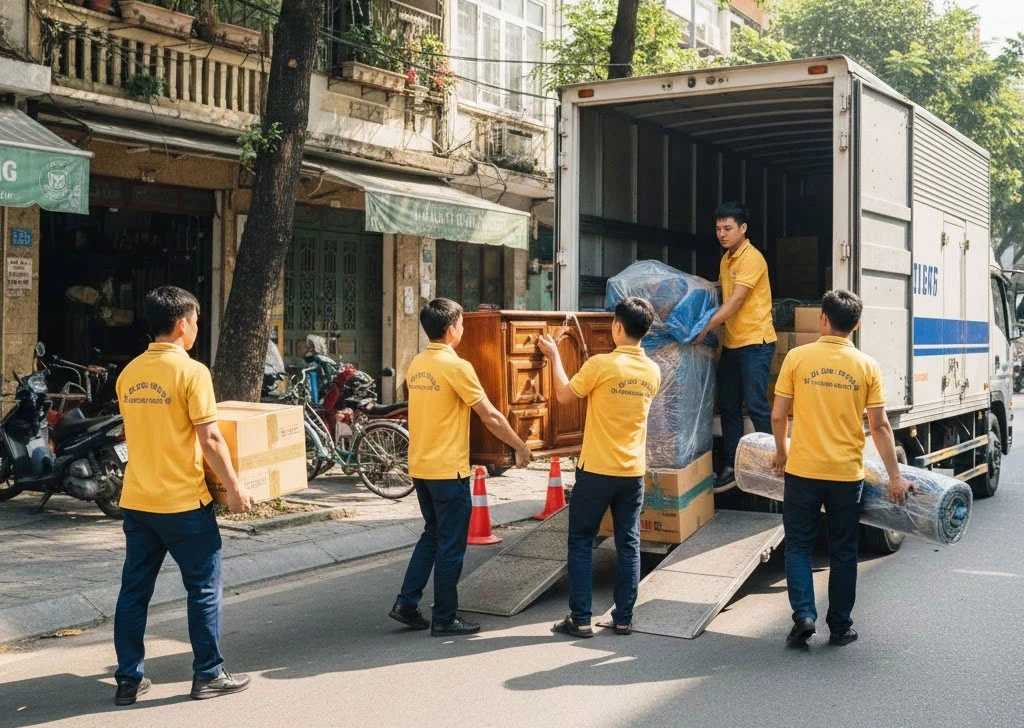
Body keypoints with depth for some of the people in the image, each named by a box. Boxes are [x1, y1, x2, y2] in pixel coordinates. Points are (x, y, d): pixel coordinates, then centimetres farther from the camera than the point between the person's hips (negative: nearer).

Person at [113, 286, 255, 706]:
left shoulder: (129, 374, 7)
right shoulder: (191, 372, -13)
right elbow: (210, 440, -16)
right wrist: (234, 488, -8)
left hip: (136, 501, 7)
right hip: (182, 502, -6)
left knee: (134, 590, 11)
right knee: (203, 589, 6)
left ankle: (129, 680, 17)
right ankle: (209, 676, 13)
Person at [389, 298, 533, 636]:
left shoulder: (416, 365, 8)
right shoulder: (456, 367, -16)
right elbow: (491, 416, -14)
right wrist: (521, 447, -3)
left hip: (419, 467, 8)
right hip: (448, 470, -8)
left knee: (432, 535, 20)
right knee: (451, 545, 3)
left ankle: (406, 603, 17)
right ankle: (444, 619, 10)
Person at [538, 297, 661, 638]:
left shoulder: (600, 364, -16)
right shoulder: (652, 372, 2)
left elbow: (564, 395, -4)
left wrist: (554, 355, 8)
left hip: (596, 471, -5)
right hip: (633, 472, 5)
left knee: (581, 543, 6)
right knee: (628, 545, 11)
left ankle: (580, 619, 7)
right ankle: (623, 618, 15)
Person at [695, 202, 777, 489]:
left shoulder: (751, 258, -13)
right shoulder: (726, 259, 14)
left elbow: (736, 301, -20)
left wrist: (706, 327, -22)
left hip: (755, 342, -9)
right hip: (732, 343, 9)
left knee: (756, 405, -7)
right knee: (728, 407, 10)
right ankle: (731, 466, 17)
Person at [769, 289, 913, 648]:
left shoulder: (798, 357, -5)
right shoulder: (867, 366, -3)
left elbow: (778, 416, -3)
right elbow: (880, 426, -3)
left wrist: (781, 453, 15)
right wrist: (895, 476, 3)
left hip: (803, 470, -1)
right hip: (847, 473, 1)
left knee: (799, 545, 12)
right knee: (843, 552, 13)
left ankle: (803, 614, -1)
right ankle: (840, 627, 20)